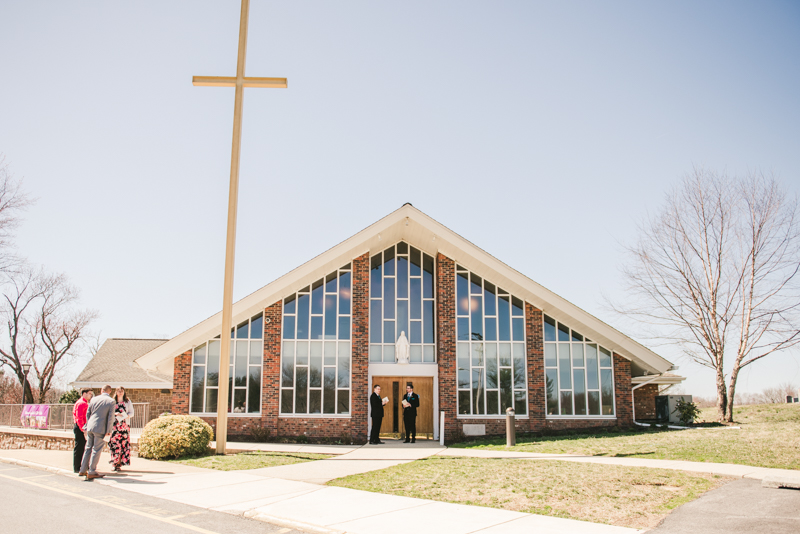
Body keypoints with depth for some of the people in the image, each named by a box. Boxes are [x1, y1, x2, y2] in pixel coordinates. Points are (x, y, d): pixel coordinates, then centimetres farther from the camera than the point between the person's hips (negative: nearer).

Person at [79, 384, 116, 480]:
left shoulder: (93, 399, 8)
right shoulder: (111, 401, -6)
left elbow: (88, 414, 13)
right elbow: (110, 417, -9)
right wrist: (108, 431, -5)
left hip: (90, 427, 5)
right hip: (100, 429, -5)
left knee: (88, 448, 15)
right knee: (96, 450, 1)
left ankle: (83, 470, 21)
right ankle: (91, 472, 4)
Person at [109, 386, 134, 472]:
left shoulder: (128, 402, 12)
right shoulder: (113, 402, 9)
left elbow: (132, 413, 10)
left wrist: (127, 416, -9)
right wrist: (115, 414, -11)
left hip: (125, 425, 1)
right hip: (115, 424, -1)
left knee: (124, 443, -6)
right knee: (115, 443, -9)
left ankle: (120, 462, -2)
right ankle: (115, 462, -5)